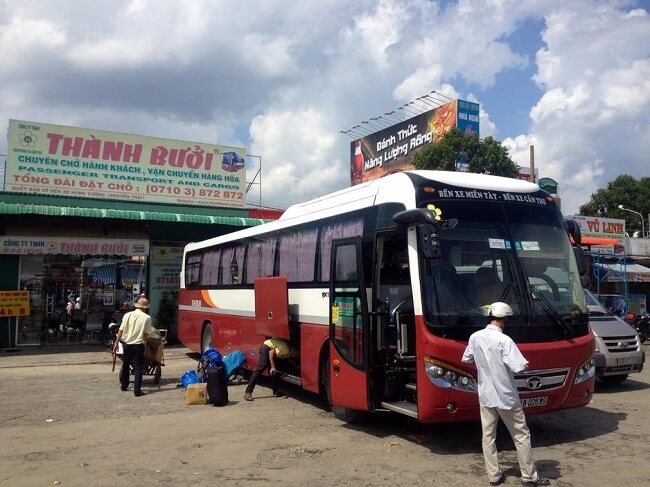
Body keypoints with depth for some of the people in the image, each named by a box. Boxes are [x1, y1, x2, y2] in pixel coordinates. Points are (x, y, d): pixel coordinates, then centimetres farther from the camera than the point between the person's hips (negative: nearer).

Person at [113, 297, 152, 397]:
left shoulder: (127, 315, -2)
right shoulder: (147, 318, -9)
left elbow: (121, 330, -3)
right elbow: (146, 334, -8)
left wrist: (116, 343, 3)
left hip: (126, 344, 3)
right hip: (138, 345, -3)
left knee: (125, 365, 20)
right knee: (138, 368, 4)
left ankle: (124, 386, 36)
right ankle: (137, 390, 2)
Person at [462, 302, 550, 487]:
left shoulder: (475, 337, -3)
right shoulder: (504, 340, -20)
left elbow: (466, 359, 11)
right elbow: (519, 367, -24)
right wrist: (525, 363, -2)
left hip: (485, 395, 5)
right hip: (506, 396, -5)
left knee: (488, 437, 12)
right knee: (521, 436, 10)